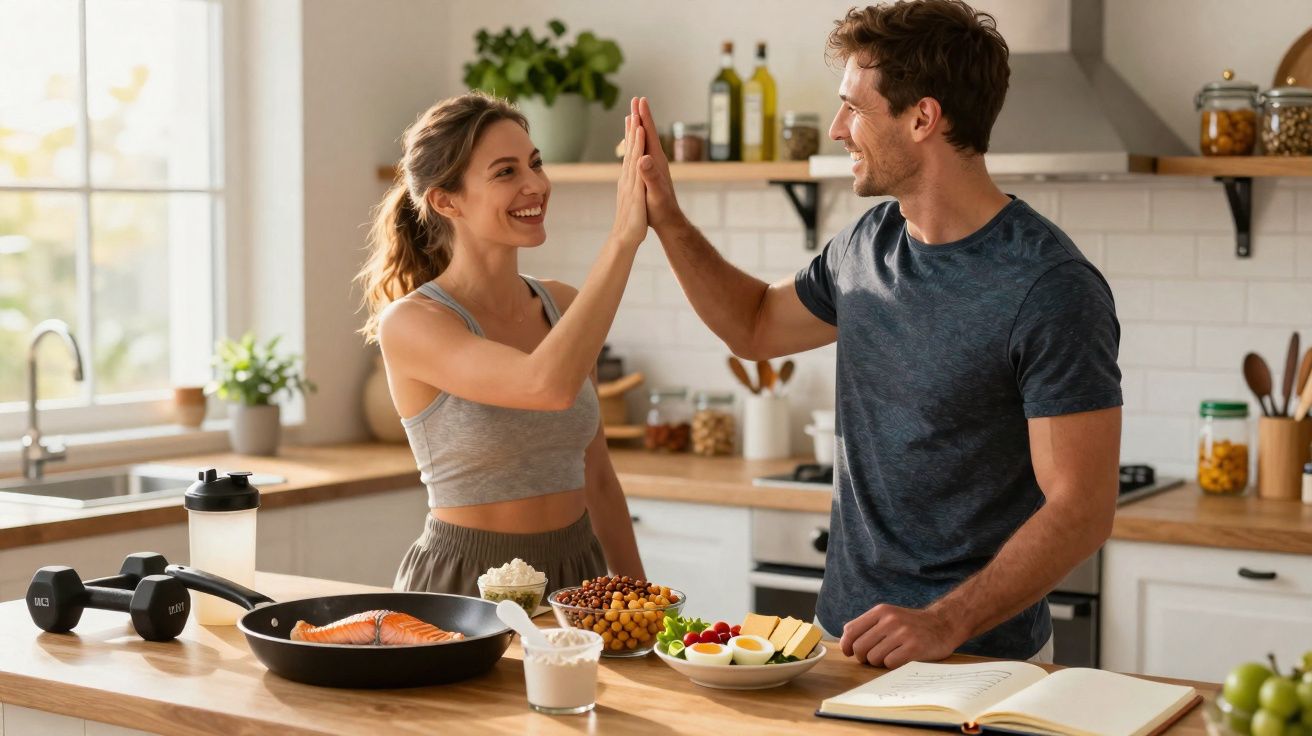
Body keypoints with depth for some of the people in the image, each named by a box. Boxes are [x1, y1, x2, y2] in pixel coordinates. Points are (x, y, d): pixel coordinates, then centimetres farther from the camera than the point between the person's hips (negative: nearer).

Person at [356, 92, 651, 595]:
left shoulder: (562, 306, 7)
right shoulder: (410, 324, -12)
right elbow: (548, 385, -29)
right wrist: (623, 237, -26)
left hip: (578, 574, 5)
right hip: (465, 586, -5)